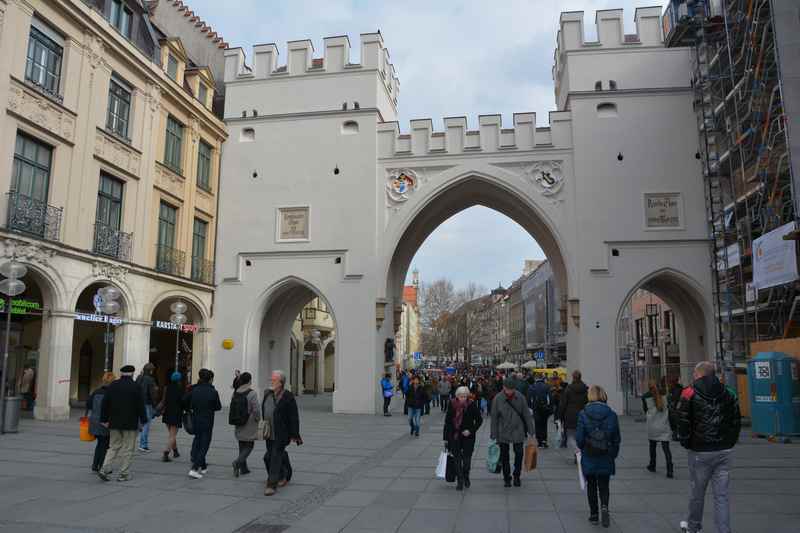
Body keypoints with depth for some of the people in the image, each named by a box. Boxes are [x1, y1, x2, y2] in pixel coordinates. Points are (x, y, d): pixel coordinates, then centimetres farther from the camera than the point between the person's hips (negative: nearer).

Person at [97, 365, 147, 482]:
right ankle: (123, 474, 7)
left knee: (114, 447, 15)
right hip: (130, 424, -4)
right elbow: (141, 406, -8)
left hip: (114, 423, 4)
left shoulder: (112, 386, 4)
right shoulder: (136, 387, -10)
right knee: (128, 449, 4)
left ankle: (104, 469, 3)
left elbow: (105, 404, 6)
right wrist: (143, 421, 0)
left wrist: (104, 420, 12)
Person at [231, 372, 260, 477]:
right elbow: (256, 409, -18)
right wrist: (258, 419, -1)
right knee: (249, 445, 5)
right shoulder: (252, 393, -17)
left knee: (242, 446, 15)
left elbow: (232, 407, 7)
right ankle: (238, 462, -16)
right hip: (250, 425, -6)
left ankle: (243, 468, 21)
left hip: (239, 425, 6)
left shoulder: (236, 392, 1)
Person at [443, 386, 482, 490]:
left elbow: (479, 420, 0)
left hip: (467, 436, -1)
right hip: (454, 436, 1)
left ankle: (466, 477, 32)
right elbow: (447, 421, 4)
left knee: (467, 458, 7)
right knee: (457, 459, 1)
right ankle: (460, 481, 12)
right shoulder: (452, 405, -3)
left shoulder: (471, 405, -9)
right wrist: (445, 437, 3)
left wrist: (471, 430, -12)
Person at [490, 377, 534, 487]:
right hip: (503, 432, -1)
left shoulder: (520, 397, -6)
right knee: (504, 456, 8)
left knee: (519, 453, 0)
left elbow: (526, 415, 2)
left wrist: (531, 431, 2)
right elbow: (494, 418, -6)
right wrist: (494, 435, -5)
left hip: (518, 430, 1)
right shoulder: (498, 399, -11)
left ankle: (517, 476, 21)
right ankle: (507, 478, 24)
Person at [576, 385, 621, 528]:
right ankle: (604, 507, -11)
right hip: (606, 457, 1)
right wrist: (613, 454, 12)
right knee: (604, 485, 13)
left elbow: (579, 437, -9)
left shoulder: (583, 414, -10)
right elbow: (617, 438, 0)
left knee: (591, 485, 13)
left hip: (589, 457, -1)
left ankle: (594, 514, 17)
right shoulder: (611, 414, -5)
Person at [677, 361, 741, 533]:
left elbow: (683, 423, -8)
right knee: (721, 494, 6)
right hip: (724, 451, 3)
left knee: (697, 492, 13)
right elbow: (736, 422, 8)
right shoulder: (729, 394, 5)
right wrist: (728, 443, 15)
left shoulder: (690, 394, -7)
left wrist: (686, 444, 6)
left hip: (700, 452, -3)